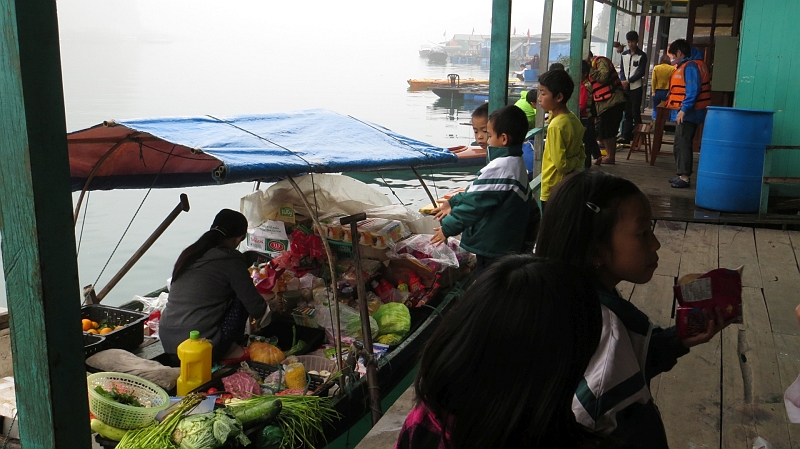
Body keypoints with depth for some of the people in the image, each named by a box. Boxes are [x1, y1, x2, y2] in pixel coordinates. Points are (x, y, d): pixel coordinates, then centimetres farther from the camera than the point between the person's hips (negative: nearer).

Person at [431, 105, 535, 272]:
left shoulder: (498, 168, -22)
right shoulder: (518, 164, 9)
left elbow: (475, 203, -19)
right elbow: (477, 192, 17)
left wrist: (447, 228, -8)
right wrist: (453, 203, 21)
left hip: (493, 248, -10)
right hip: (511, 244, 10)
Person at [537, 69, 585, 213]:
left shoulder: (556, 126, -21)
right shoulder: (573, 120, 5)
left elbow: (560, 164, -22)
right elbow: (581, 154, 12)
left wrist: (573, 164, -5)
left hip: (554, 190, -9)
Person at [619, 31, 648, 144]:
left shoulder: (642, 55, -2)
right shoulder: (624, 54, 14)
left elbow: (641, 72, -8)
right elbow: (622, 70, 14)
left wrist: (628, 81, -14)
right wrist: (622, 81, -5)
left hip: (636, 87, -5)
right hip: (625, 88, 5)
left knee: (636, 113, -5)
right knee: (627, 113, 7)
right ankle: (626, 136, 8)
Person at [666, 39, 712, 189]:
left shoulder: (690, 67, -16)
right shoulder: (686, 65, 15)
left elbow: (693, 90, -24)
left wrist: (684, 109, -25)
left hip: (688, 113, -11)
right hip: (688, 113, 11)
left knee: (682, 145, -8)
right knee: (680, 145, 15)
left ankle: (685, 177, -7)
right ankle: (682, 174, 23)